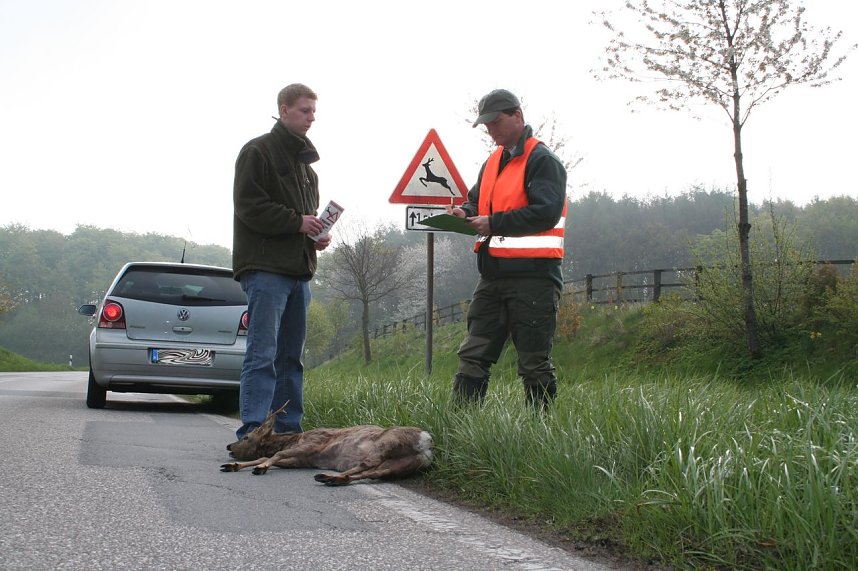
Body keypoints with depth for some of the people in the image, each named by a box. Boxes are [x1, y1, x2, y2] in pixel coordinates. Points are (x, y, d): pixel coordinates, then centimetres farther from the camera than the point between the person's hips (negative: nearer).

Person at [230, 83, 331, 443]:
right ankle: (252, 432, -15)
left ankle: (289, 429, 15)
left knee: (291, 356, 10)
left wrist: (317, 233, 7)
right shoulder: (257, 152, -3)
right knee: (262, 354, -13)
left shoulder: (305, 160, 23)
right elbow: (248, 206, -13)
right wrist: (297, 222, -17)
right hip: (265, 268, -9)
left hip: (299, 269, 9)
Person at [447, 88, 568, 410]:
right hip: (493, 275, 8)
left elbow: (546, 213, -19)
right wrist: (466, 214, 0)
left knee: (534, 364, 0)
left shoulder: (542, 160, -7)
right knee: (473, 356, 4)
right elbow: (478, 201, 25)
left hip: (533, 275, -8)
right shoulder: (493, 162, 19)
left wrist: (494, 223, -20)